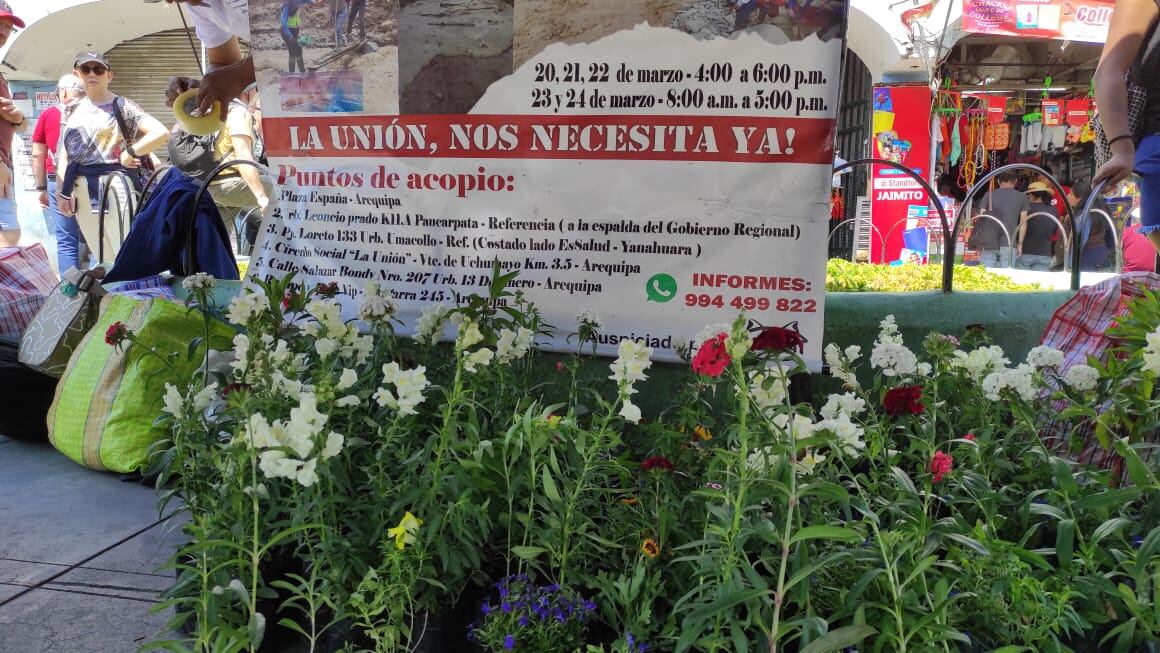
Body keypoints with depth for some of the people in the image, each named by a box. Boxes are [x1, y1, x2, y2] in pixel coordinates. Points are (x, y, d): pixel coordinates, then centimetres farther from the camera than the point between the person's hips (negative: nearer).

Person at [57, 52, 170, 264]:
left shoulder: (121, 106, 0)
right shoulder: (72, 111, 16)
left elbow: (161, 133, -13)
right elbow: (64, 154, 14)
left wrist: (130, 153, -11)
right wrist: (62, 192, 4)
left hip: (114, 184, -6)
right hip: (81, 189, 6)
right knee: (104, 259, 10)